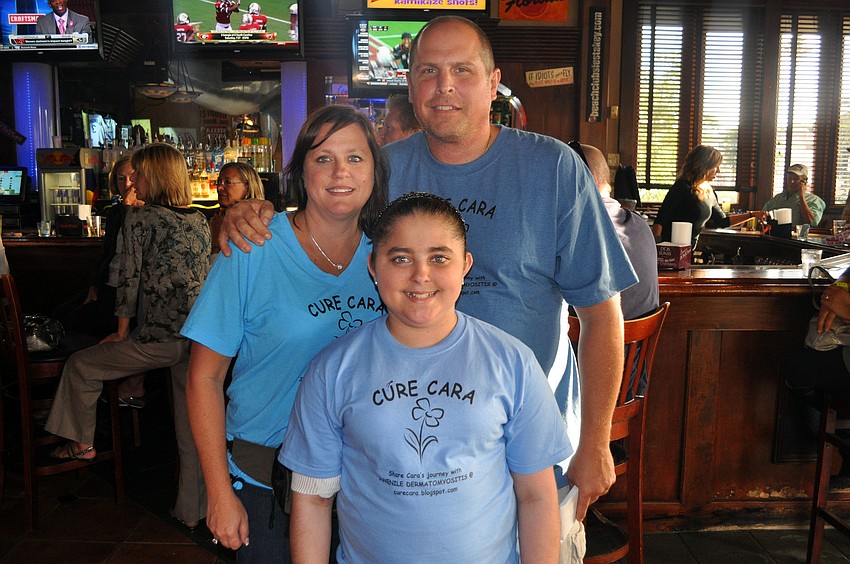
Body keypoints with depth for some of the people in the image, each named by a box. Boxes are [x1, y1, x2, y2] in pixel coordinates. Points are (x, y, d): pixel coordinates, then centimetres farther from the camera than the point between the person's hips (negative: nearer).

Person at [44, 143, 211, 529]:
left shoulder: (139, 217, -5)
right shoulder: (200, 220, 12)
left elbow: (129, 277, -5)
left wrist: (121, 332, 6)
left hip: (159, 338, -6)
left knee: (80, 366, 20)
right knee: (192, 427, 12)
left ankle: (82, 443, 36)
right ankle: (192, 511, 22)